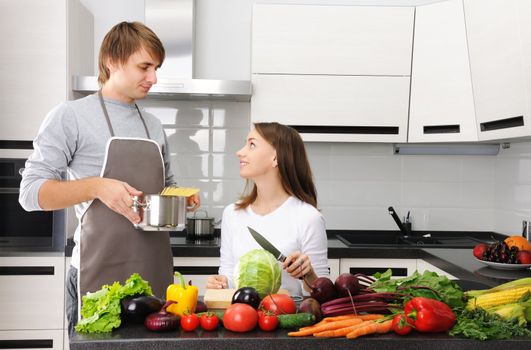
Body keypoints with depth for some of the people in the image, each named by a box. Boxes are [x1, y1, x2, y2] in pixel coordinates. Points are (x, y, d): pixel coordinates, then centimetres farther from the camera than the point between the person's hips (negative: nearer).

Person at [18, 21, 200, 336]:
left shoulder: (155, 126, 14)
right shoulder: (70, 116, -3)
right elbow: (31, 192, -7)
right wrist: (95, 186, -22)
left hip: (155, 273, 5)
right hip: (100, 274, -5)